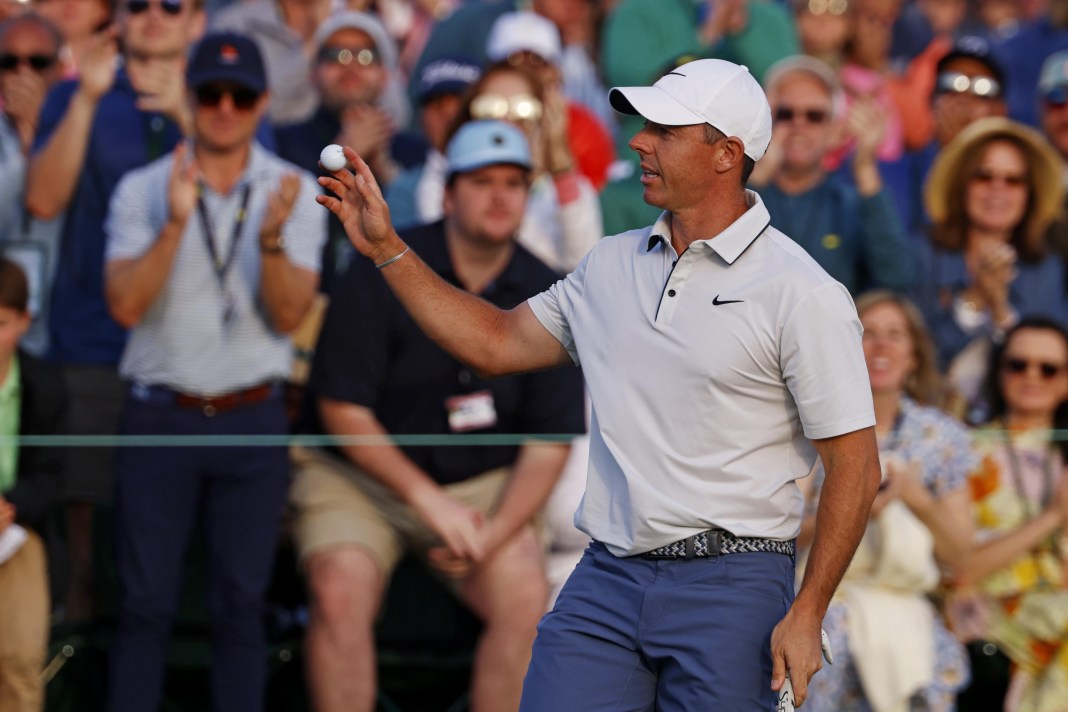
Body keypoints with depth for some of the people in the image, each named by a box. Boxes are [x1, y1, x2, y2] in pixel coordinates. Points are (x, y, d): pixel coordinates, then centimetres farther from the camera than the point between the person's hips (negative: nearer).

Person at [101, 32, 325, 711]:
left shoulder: (294, 191, 2)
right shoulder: (142, 190, 1)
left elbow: (289, 315, -7)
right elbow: (127, 304, -11)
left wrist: (272, 238, -25)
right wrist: (175, 223, -23)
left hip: (253, 419, 1)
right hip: (160, 415, 0)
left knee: (242, 601, 3)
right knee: (146, 600, 0)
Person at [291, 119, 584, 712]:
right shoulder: (383, 274, -8)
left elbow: (547, 444, 1)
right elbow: (343, 408, -9)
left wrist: (494, 533, -15)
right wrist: (428, 500, -17)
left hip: (483, 484, 2)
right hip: (360, 476, -2)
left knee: (525, 595, -24)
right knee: (340, 590, -29)